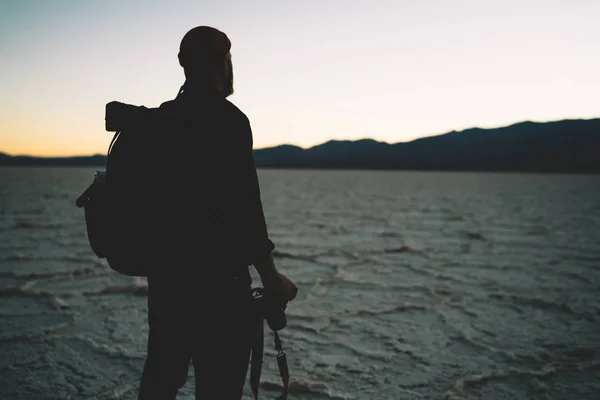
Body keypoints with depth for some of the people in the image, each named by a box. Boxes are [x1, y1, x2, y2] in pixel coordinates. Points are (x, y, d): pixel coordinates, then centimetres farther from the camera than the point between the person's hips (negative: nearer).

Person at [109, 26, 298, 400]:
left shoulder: (162, 118, 8)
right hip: (216, 279, -8)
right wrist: (269, 274, -11)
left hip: (165, 272, 8)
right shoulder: (228, 119, -14)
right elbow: (243, 204, -19)